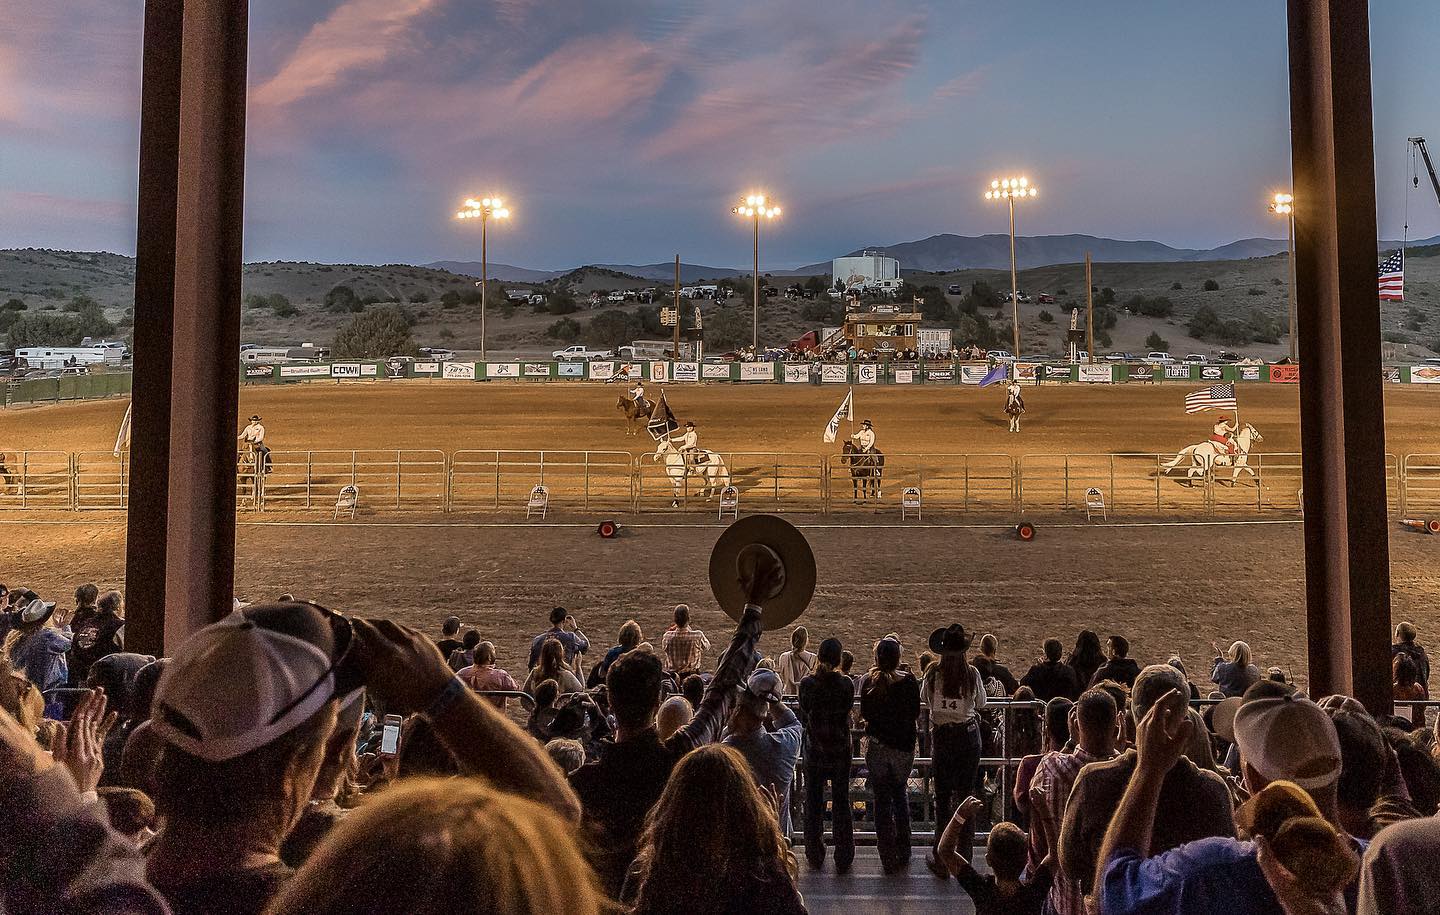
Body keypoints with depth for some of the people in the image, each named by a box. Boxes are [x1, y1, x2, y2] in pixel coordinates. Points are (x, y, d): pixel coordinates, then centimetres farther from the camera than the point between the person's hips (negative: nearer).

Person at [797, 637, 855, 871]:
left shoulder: (807, 684, -12)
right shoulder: (846, 684, -13)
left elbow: (804, 717, -3)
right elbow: (847, 713, -2)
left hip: (814, 749, 0)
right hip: (840, 749, 0)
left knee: (813, 802, 13)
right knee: (841, 802, 10)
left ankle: (815, 856, 20)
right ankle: (843, 858, 15)